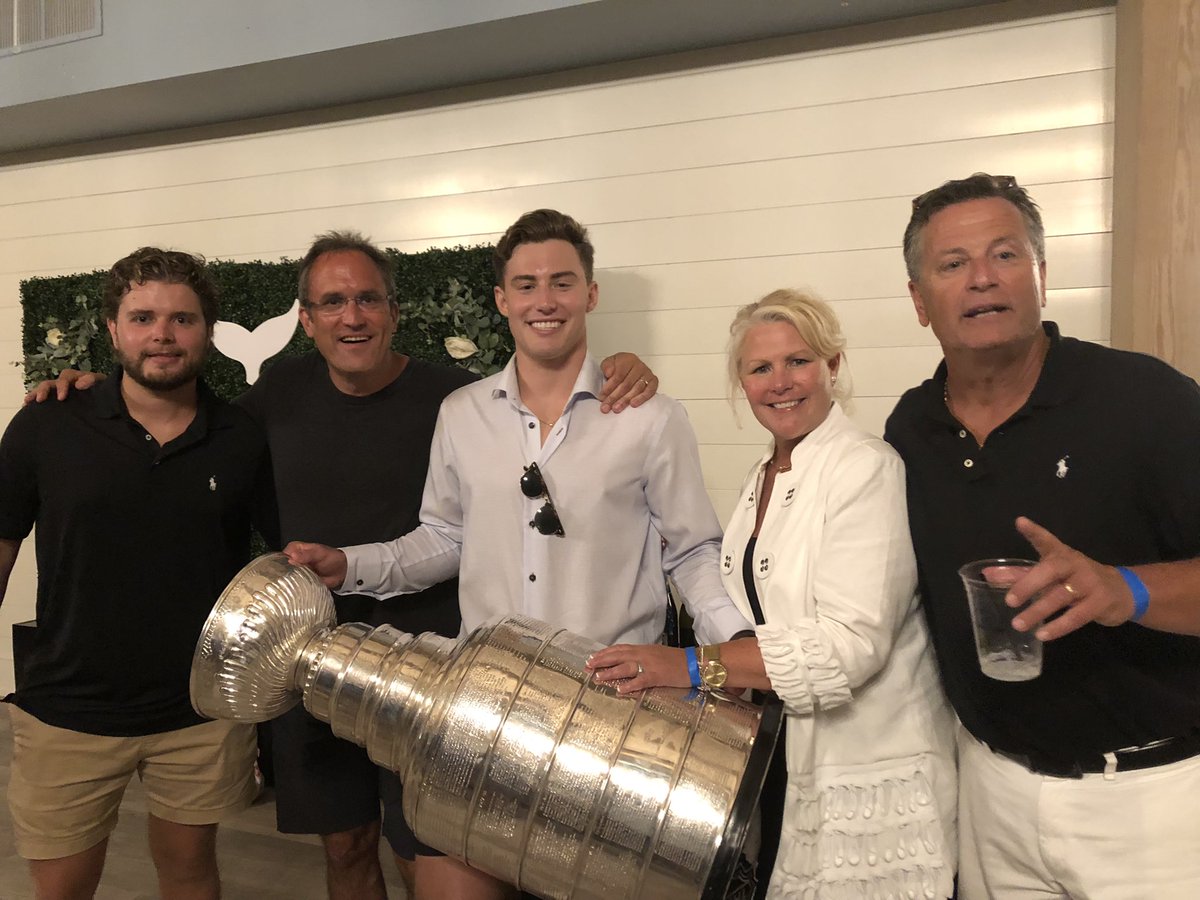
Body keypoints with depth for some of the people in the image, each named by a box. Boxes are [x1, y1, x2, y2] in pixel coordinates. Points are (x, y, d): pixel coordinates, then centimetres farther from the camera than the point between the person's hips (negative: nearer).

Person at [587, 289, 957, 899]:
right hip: (779, 756, 7)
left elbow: (851, 642, -25)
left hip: (867, 776, -7)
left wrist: (692, 666, -26)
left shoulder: (866, 469, -16)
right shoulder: (762, 476, 9)